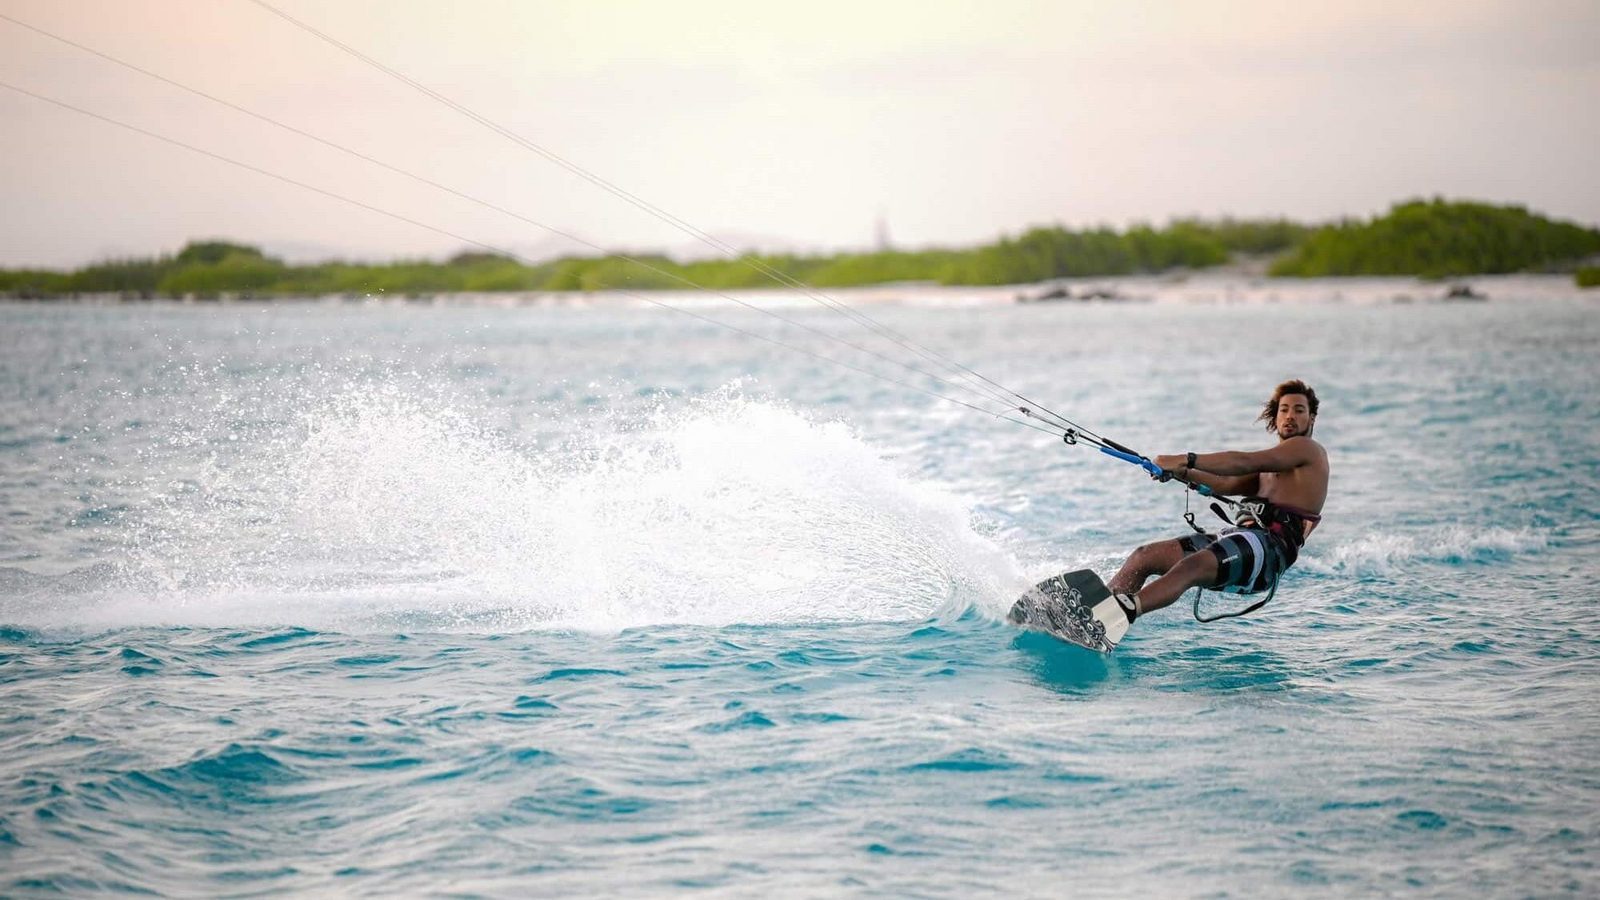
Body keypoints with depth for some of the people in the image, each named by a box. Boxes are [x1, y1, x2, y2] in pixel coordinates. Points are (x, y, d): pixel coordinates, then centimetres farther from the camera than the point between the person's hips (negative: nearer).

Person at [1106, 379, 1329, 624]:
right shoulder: (1270, 469, 33)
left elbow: (1245, 462, -8)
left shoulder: (1306, 448, 4)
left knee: (1192, 566, -36)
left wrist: (1188, 459, -15)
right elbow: (1227, 484, 23)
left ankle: (1123, 614, -60)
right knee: (1144, 557, -4)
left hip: (1270, 545, -9)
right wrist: (1183, 472, 6)